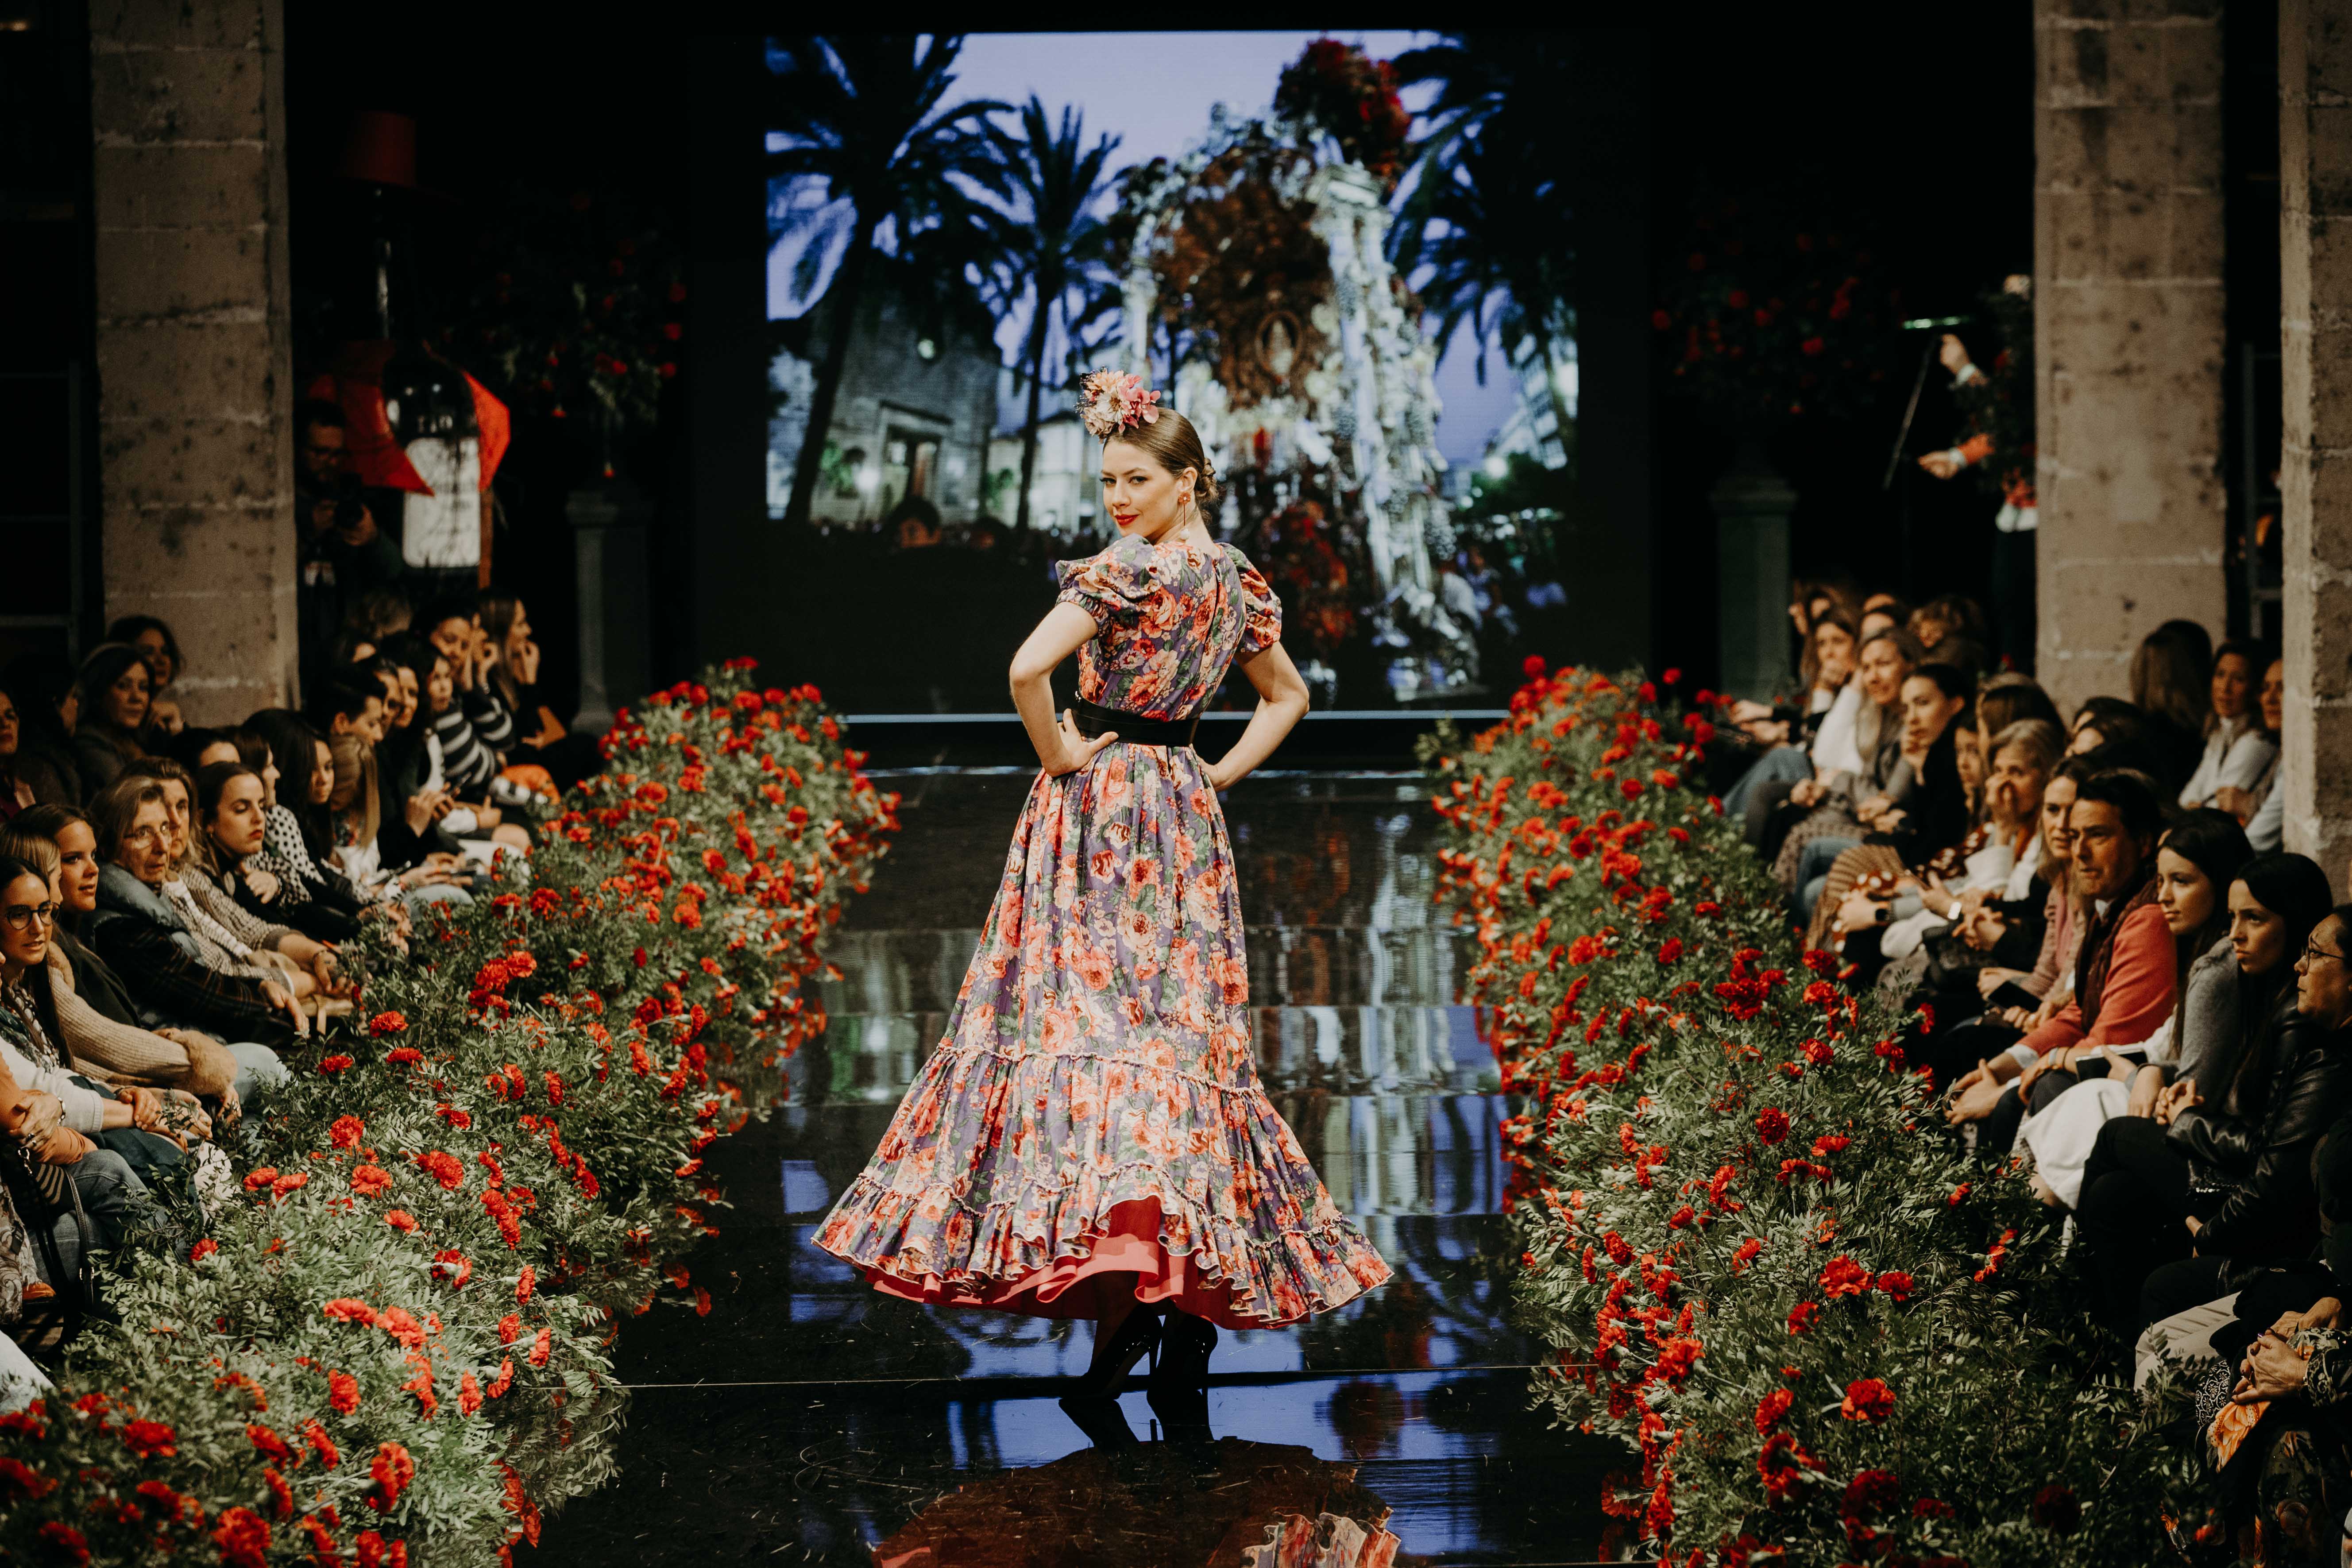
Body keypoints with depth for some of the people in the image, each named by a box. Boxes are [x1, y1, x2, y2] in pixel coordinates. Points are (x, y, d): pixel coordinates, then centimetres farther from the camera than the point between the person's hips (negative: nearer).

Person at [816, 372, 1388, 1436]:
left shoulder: (1126, 569, -14)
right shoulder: (1238, 582, 10)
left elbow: (1028, 669, -27)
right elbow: (1288, 697, 25)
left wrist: (1057, 754, -12)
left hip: (1099, 800, -7)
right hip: (1185, 809, 7)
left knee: (1092, 1015, -10)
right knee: (1189, 1025, 5)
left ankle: (1122, 1323, -24)